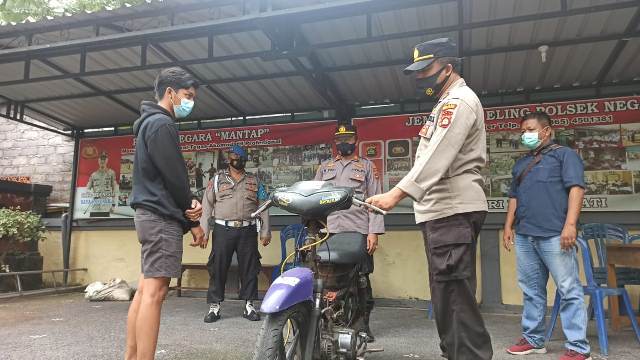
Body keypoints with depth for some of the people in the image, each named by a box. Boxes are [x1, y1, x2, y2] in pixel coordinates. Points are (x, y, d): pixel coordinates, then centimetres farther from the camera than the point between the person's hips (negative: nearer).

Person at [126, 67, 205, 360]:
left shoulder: (148, 123, 22)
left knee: (145, 289, 10)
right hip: (162, 216, -10)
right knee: (154, 292, -11)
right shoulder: (162, 124, -10)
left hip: (149, 215, 10)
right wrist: (193, 220, -4)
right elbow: (174, 176, -15)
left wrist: (189, 203, 2)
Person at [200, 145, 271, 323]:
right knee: (218, 268, 0)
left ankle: (249, 305, 14)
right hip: (223, 230, -1)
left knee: (249, 268, 3)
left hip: (247, 230, 1)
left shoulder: (254, 181, 14)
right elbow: (207, 206, 5)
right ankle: (214, 306, 9)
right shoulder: (217, 179, 10)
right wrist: (204, 231, -3)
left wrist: (265, 232, 5)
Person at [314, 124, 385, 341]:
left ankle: (363, 323, 10)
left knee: (362, 279, -1)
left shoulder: (367, 166, 14)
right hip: (328, 231, 2)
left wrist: (374, 231, -6)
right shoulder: (325, 167, 22)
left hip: (358, 231, -2)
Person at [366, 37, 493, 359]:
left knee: (455, 292, -12)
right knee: (445, 291, 15)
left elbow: (437, 157, -24)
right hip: (442, 210, 11)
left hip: (453, 211, -11)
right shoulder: (449, 102, 24)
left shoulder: (459, 101, -9)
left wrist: (397, 193, -32)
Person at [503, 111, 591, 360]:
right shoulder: (521, 163, 24)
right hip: (524, 236, 6)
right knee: (531, 290, 11)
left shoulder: (564, 154, 6)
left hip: (554, 235, -6)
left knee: (569, 290, -2)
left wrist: (570, 224, -17)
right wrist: (508, 226, 14)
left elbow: (576, 188, -6)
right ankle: (533, 339, 20)